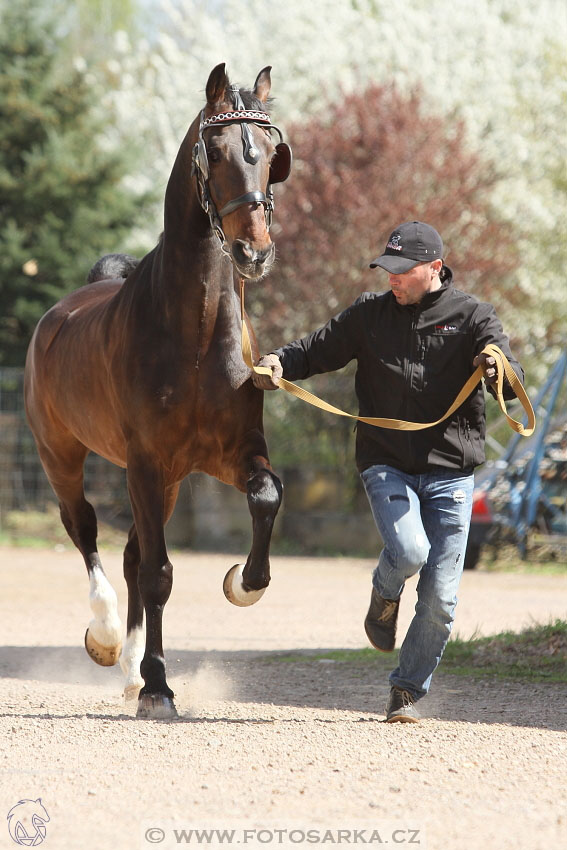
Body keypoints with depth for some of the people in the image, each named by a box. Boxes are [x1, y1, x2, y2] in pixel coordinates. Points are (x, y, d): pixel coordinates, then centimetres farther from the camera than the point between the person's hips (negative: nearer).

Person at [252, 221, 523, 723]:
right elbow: (321, 348, 9)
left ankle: (408, 692, 17)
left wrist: (499, 369, -34)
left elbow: (513, 383, -10)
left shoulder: (471, 317, -1)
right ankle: (384, 597, 11)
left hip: (450, 473, 0)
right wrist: (281, 364, -13)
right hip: (386, 466, 0)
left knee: (440, 597, -2)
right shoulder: (371, 314, 6)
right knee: (409, 552, -27)